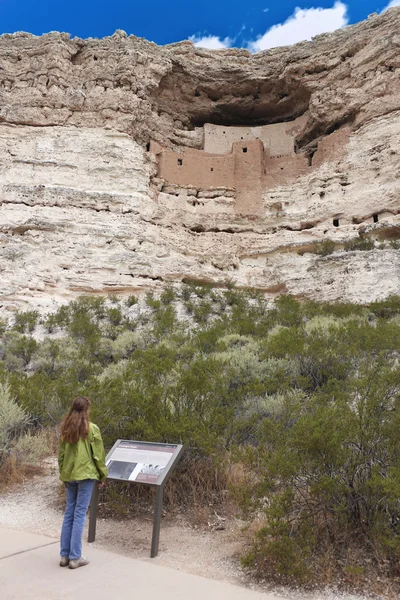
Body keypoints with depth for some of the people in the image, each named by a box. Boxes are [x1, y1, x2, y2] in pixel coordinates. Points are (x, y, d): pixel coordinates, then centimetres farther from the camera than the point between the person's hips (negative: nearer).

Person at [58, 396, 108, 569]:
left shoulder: (65, 429, 3)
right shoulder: (92, 428, -11)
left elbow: (61, 454, 9)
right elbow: (98, 455, -7)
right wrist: (103, 475, 5)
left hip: (69, 475, 5)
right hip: (85, 474, -5)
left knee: (69, 513, 13)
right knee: (79, 515, 1)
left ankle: (64, 555, 18)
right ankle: (75, 558, 6)